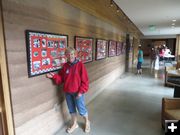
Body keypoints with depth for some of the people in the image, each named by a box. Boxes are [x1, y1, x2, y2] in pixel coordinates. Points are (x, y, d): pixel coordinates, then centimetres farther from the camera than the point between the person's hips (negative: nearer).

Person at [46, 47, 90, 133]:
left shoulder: (80, 65, -13)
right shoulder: (65, 66, 2)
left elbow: (85, 80, -13)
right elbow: (61, 78, 6)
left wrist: (81, 91, -15)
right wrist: (54, 76, -11)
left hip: (78, 92, -4)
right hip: (67, 92, 5)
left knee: (81, 109, 9)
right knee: (71, 109, 19)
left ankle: (87, 122, 38)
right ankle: (74, 124, 42)